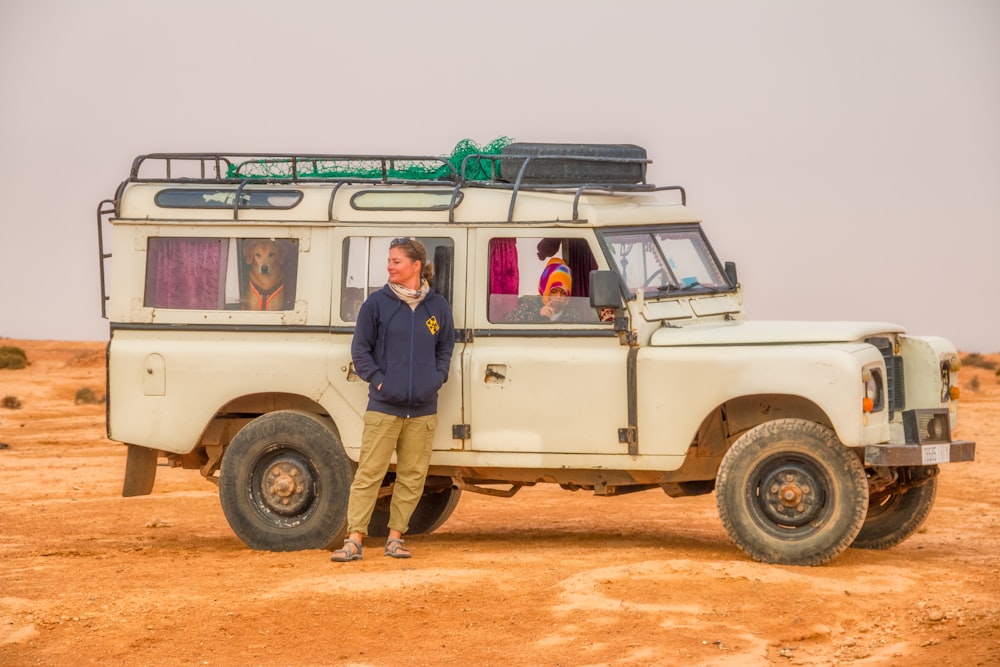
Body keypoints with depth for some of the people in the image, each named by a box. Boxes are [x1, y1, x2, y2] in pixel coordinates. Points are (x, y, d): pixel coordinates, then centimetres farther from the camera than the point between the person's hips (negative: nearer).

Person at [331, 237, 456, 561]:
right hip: (384, 406, -3)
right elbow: (360, 348, 4)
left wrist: (437, 378, 4)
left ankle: (395, 538, 16)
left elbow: (445, 348, 18)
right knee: (369, 474, -4)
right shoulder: (377, 303, 0)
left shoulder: (438, 306, 7)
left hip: (423, 409, 3)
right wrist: (377, 379, -6)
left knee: (413, 477, 7)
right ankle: (354, 540, -4)